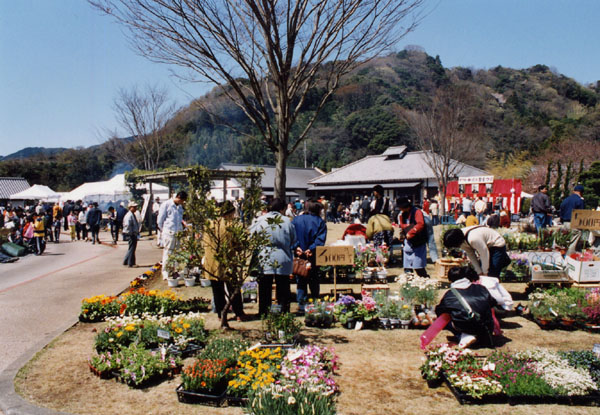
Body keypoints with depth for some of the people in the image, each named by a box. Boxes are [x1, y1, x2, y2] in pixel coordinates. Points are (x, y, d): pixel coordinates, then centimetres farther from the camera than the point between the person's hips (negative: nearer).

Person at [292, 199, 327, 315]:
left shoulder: (296, 220, 3)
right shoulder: (320, 222, -2)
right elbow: (320, 239, -13)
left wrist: (296, 247, -14)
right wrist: (311, 249, -18)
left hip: (299, 256, 1)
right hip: (313, 256, -1)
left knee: (300, 281, 9)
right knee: (314, 281, 13)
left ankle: (301, 306, 7)